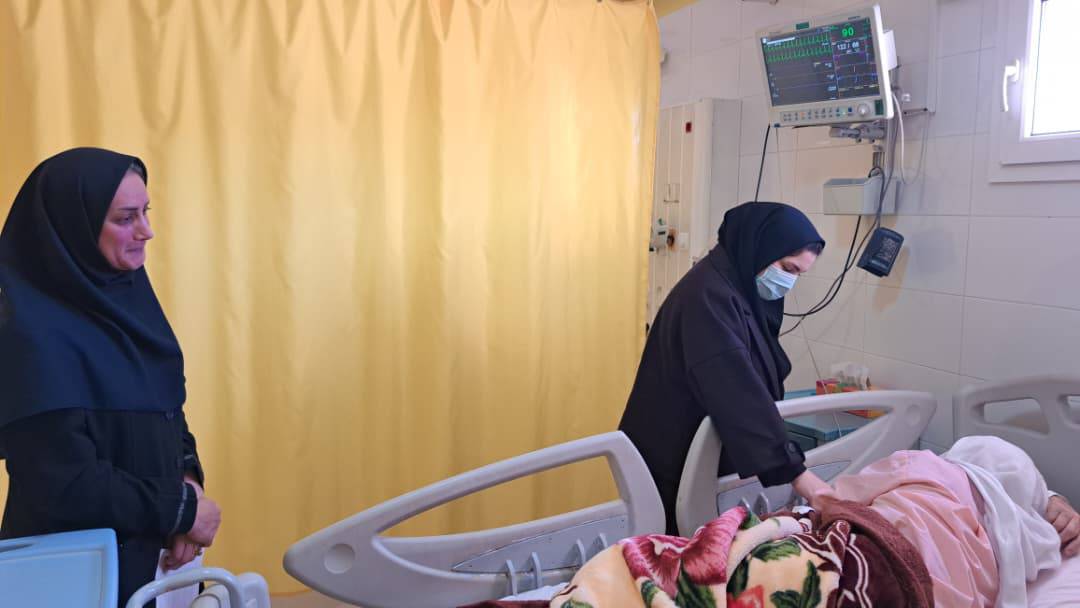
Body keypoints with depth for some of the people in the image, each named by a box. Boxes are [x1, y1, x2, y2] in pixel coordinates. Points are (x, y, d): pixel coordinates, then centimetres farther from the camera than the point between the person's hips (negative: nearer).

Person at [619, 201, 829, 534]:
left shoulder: (744, 292, 8)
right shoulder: (708, 294, -22)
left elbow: (755, 384, 16)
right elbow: (737, 392, -30)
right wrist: (792, 469, -32)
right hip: (673, 466, -9)